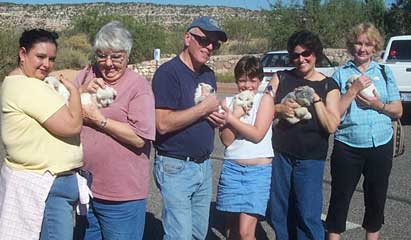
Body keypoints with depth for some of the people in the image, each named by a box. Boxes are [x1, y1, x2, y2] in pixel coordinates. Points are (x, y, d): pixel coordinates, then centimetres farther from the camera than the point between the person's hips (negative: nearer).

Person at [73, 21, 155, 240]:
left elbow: (139, 138, -18)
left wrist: (98, 119, -18)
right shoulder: (86, 75, 7)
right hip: (84, 187, 5)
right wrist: (81, 92, -10)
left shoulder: (138, 86, -9)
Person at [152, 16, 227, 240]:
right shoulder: (168, 72, -13)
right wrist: (203, 108, -17)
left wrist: (218, 117, 0)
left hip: (204, 165, 8)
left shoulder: (208, 74, 11)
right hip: (176, 167, -7)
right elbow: (163, 124, -23)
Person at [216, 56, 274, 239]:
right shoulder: (228, 102, 7)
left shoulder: (265, 99, 0)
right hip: (232, 167, 3)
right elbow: (226, 140, -1)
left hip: (258, 169, -3)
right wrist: (237, 114, -10)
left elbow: (257, 134, -11)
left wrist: (229, 117, -10)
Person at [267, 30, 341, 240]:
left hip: (311, 159, -2)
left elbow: (331, 126, -6)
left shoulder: (328, 86, 2)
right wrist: (279, 109, -17)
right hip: (280, 154, 2)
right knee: (280, 214, 10)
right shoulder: (281, 78, 7)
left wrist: (316, 99, -14)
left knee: (308, 216, -4)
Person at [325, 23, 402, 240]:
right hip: (347, 147, -2)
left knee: (376, 198, 15)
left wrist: (378, 105, -12)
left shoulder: (384, 72, 6)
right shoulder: (340, 74, 0)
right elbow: (333, 114, -7)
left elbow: (398, 110, 7)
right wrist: (353, 90, -16)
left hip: (381, 146, 3)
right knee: (340, 198, 2)